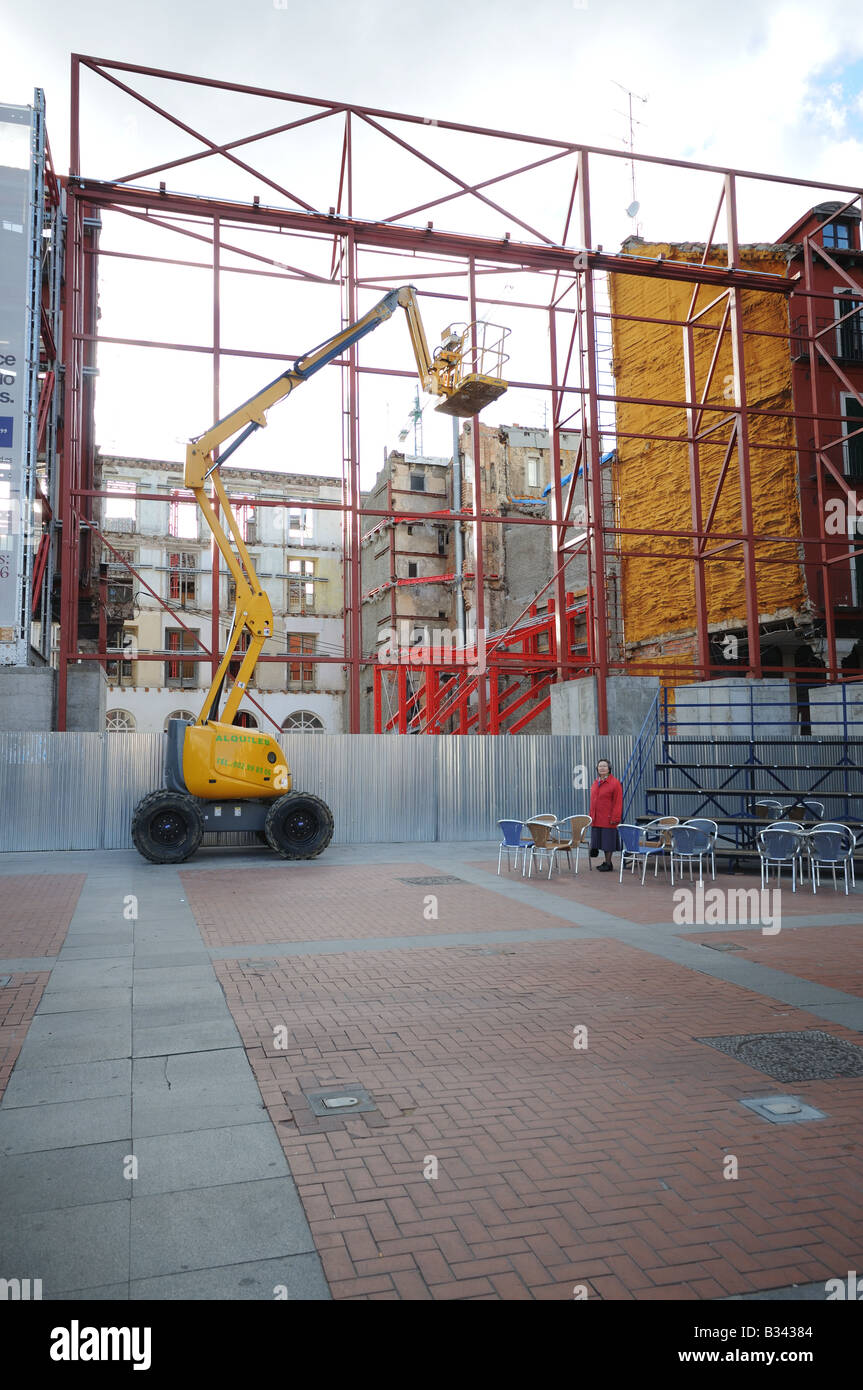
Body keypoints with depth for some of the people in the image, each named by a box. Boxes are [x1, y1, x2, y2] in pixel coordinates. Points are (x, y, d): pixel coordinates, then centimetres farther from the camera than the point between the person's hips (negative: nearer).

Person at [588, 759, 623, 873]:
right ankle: (606, 861, 22)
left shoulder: (614, 782, -7)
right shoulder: (596, 783, 14)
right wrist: (591, 816, 15)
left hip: (608, 819, -7)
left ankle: (608, 864, 9)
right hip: (596, 820, 7)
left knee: (608, 841, -1)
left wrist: (615, 818, -16)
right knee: (601, 841, 11)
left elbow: (618, 802, -11)